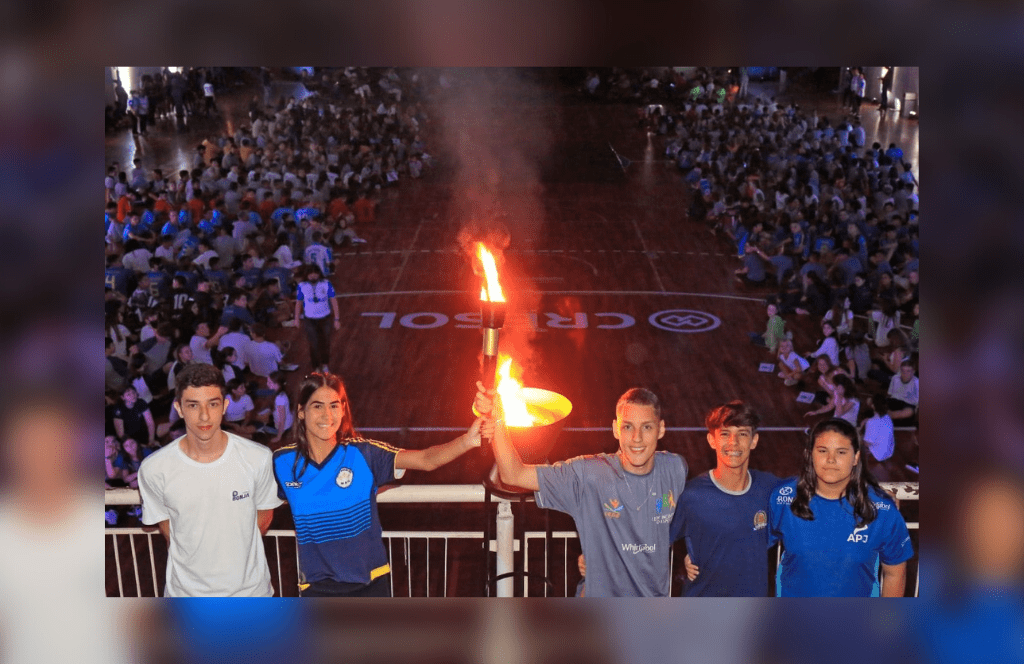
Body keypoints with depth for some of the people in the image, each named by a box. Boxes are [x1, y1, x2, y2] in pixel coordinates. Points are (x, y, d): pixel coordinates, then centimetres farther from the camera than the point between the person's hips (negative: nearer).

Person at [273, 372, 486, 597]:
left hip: (369, 583, -1)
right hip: (317, 588, 1)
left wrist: (466, 442, -38)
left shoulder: (362, 453, -12)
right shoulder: (283, 462, -6)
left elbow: (427, 460, -23)